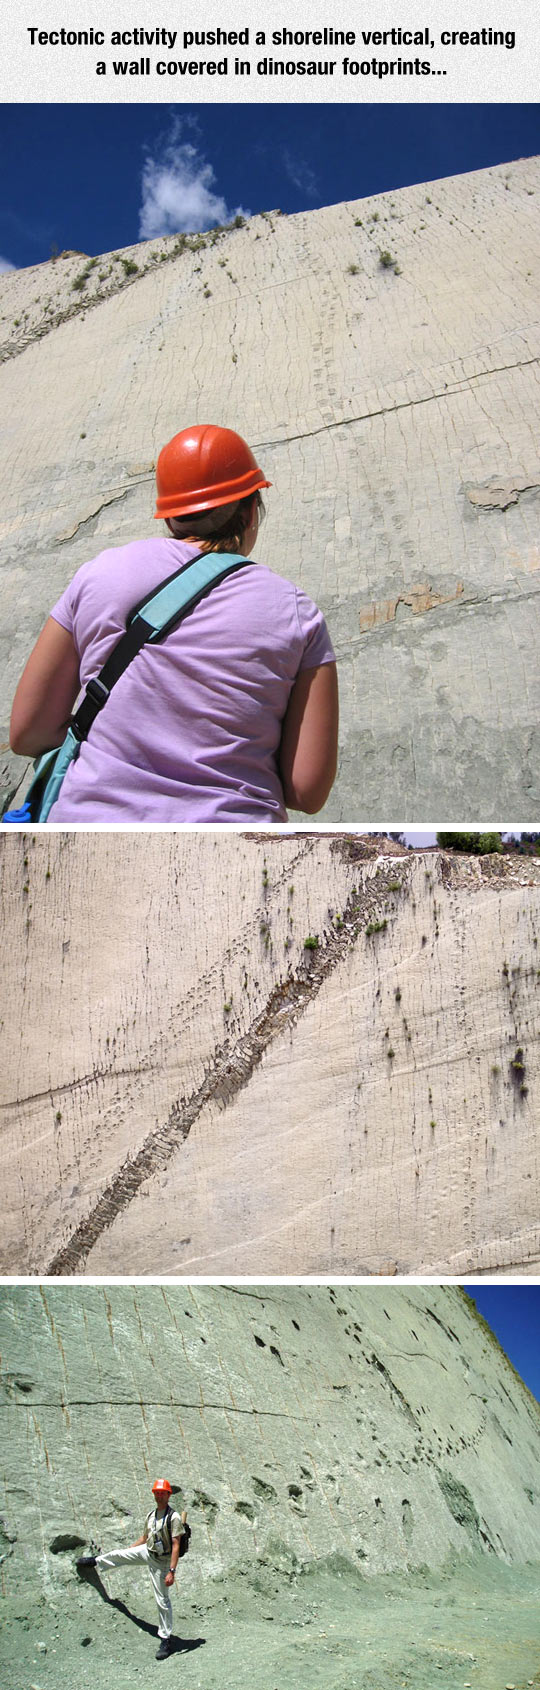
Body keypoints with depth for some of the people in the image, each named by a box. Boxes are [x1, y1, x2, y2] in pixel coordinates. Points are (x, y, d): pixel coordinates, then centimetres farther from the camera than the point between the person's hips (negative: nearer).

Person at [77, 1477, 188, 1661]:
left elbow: (176, 1546, -26)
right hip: (146, 1552, 7)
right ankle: (94, 1561, 49)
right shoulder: (151, 1515, 2)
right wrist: (127, 1554, 22)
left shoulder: (173, 1517, -22)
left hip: (161, 1561, -7)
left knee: (162, 1600, -2)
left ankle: (166, 1640, 9)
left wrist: (172, 1571, -32)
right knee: (118, 1555, 17)